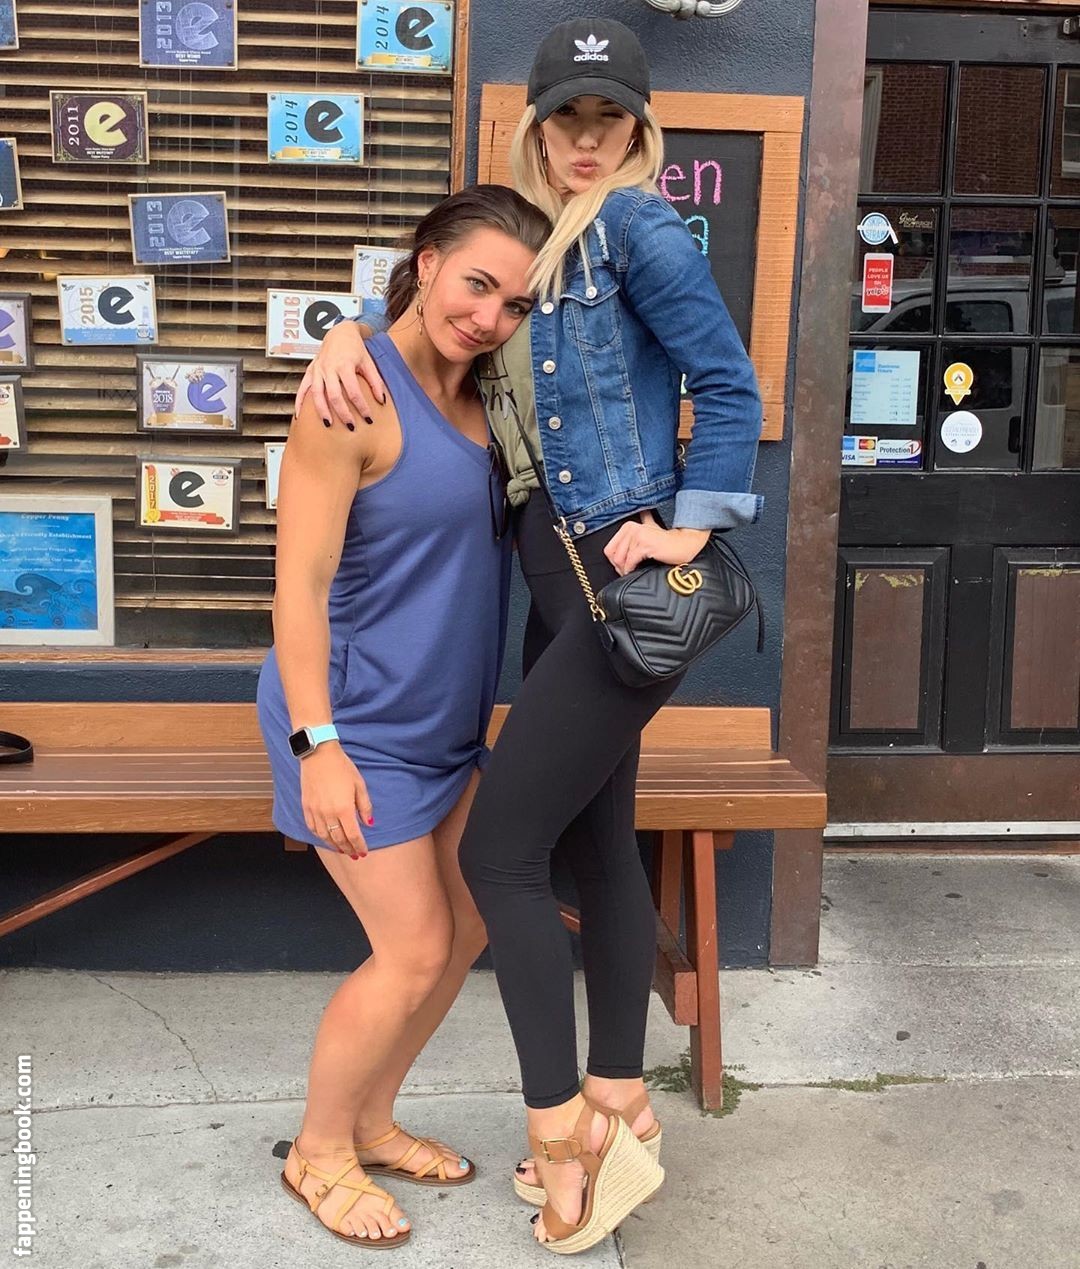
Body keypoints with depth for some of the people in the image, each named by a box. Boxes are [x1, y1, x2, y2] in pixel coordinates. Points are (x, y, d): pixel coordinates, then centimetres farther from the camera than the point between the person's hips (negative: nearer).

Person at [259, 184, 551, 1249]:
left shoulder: (475, 395, 6)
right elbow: (300, 581, -21)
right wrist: (317, 744, -24)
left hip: (443, 720, 9)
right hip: (358, 721, -9)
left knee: (466, 930, 14)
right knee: (414, 951, -2)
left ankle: (371, 1122, 34)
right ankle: (319, 1152, 23)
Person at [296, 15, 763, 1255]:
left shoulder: (634, 225, -6)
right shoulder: (537, 243, 17)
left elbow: (729, 384, -8)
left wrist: (695, 523, -14)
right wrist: (352, 334, -3)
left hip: (624, 581, -9)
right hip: (561, 582, 9)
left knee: (499, 848, -6)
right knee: (595, 840, 14)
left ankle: (558, 1126, 10)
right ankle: (618, 1098, 29)